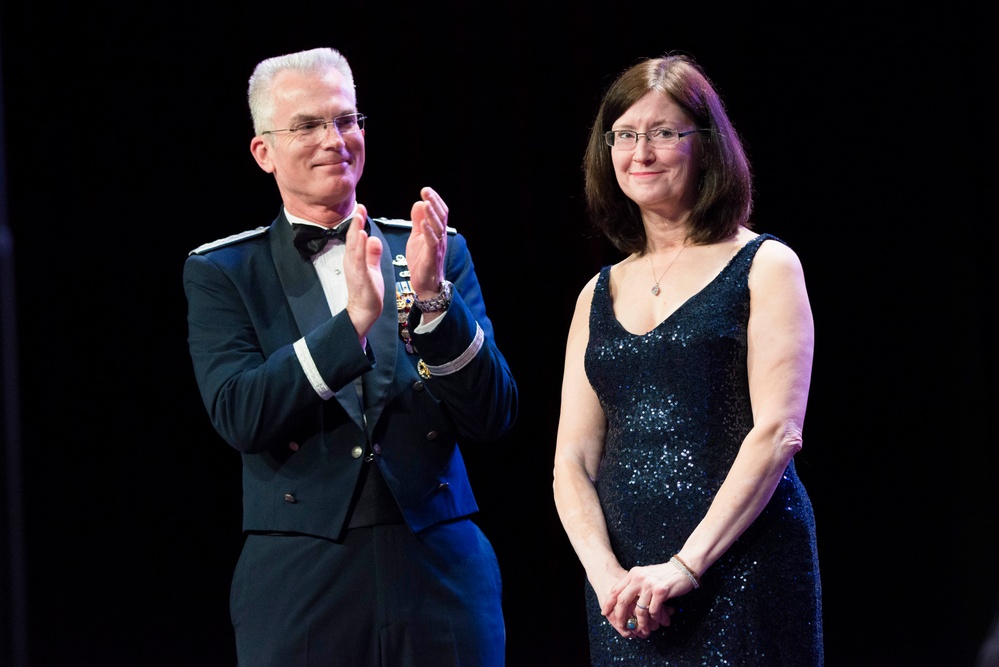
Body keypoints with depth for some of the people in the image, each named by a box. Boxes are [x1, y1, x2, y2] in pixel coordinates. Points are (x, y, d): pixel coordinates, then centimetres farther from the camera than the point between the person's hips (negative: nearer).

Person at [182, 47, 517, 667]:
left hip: (442, 573, 2)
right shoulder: (221, 273, 3)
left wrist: (431, 299, -13)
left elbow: (493, 418, 1)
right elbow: (239, 417, -11)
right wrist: (354, 319, -20)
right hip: (300, 586, -1)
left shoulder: (438, 254, 8)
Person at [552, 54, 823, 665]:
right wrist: (606, 573, -10)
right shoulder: (600, 295, 14)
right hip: (626, 587, 4)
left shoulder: (764, 266, 1)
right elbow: (573, 460, 8)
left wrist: (686, 564, -17)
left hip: (737, 564, -4)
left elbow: (778, 432, -9)